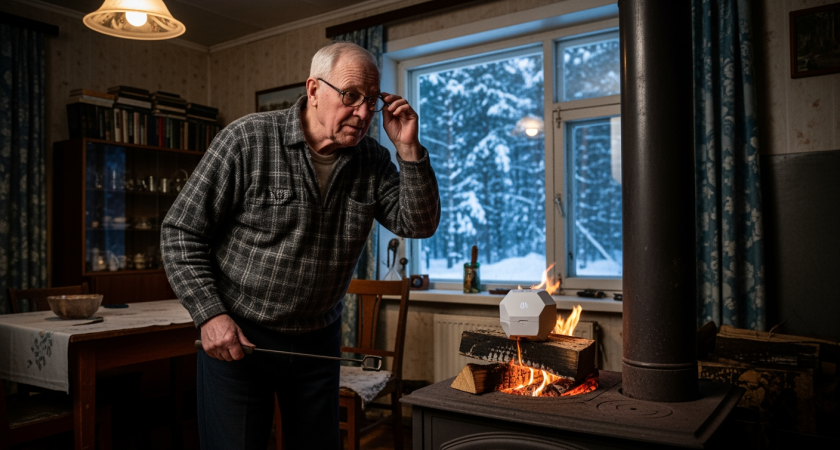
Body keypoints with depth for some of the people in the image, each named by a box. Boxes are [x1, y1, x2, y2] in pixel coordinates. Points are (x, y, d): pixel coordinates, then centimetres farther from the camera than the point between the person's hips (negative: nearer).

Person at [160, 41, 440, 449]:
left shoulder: (372, 160, -2)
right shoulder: (247, 140, -14)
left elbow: (418, 224, -6)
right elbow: (181, 231, -10)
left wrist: (409, 149, -16)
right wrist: (210, 315, -16)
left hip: (318, 338, 4)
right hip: (234, 335, -4)